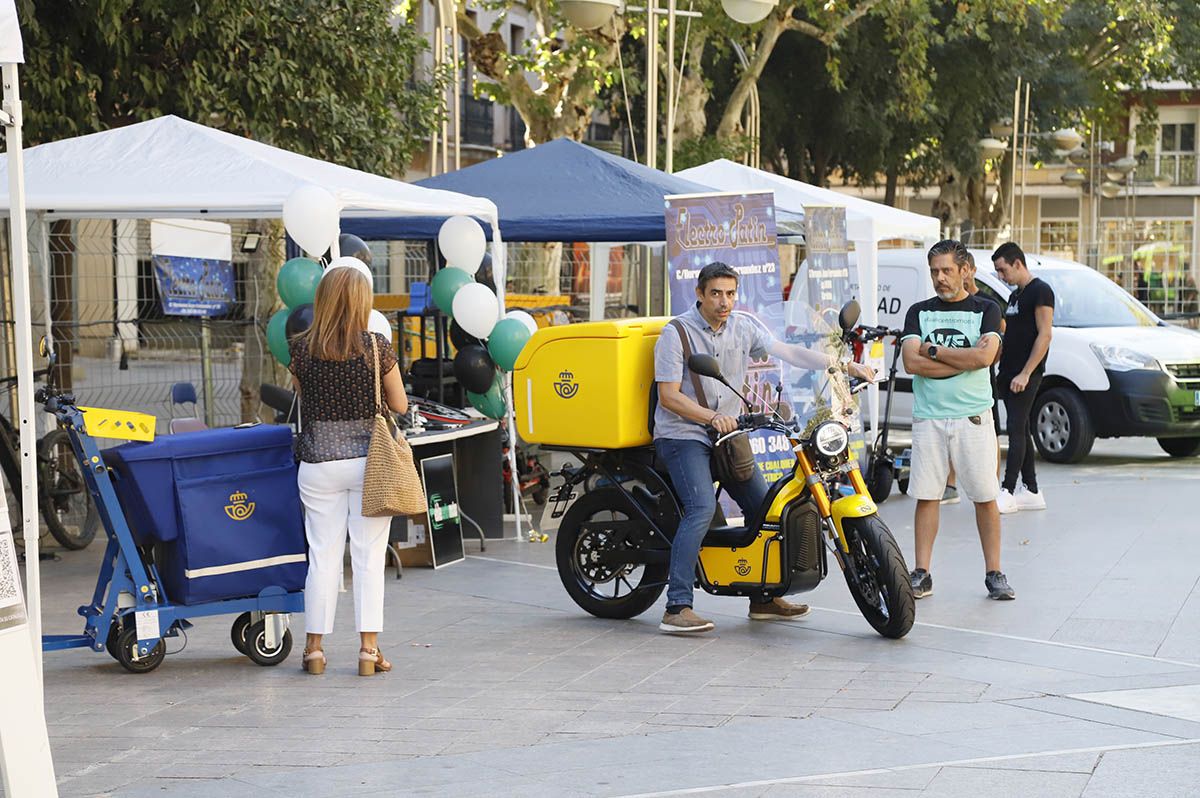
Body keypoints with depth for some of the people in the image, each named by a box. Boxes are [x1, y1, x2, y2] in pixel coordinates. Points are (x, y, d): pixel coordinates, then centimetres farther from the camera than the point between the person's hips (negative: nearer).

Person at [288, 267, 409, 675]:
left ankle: (315, 647, 12)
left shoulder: (300, 349, -4)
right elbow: (400, 405, -1)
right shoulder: (377, 347, -9)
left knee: (322, 556, 8)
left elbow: (301, 397, 9)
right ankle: (369, 647, 3)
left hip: (319, 463, 1)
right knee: (369, 558, 4)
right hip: (368, 459, -1)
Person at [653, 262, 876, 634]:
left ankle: (764, 598, 22)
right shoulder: (677, 333, -12)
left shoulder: (743, 327, 4)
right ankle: (676, 608, -28)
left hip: (725, 434, 7)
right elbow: (669, 395, -15)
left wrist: (843, 365, -9)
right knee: (702, 508, -26)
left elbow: (787, 351, -1)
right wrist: (713, 417, -29)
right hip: (682, 435, -7)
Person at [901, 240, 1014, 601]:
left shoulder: (985, 310, 5)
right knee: (926, 496, 1)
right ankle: (921, 574, 5)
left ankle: (994, 573, 7)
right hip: (928, 417, 1)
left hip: (973, 416, -1)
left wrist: (933, 350, -8)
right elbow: (911, 362, -5)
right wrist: (963, 359, -9)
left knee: (985, 498, 0)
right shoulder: (919, 312, 10)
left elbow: (984, 357, -13)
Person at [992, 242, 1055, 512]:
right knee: (1021, 431, 9)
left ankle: (1007, 492, -14)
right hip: (1007, 374, 9)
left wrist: (1025, 373, -21)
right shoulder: (1015, 295, 19)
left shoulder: (1040, 291, -9)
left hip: (1025, 375, -9)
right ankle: (1031, 491, 13)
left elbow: (1045, 335, -16)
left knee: (1016, 429, -11)